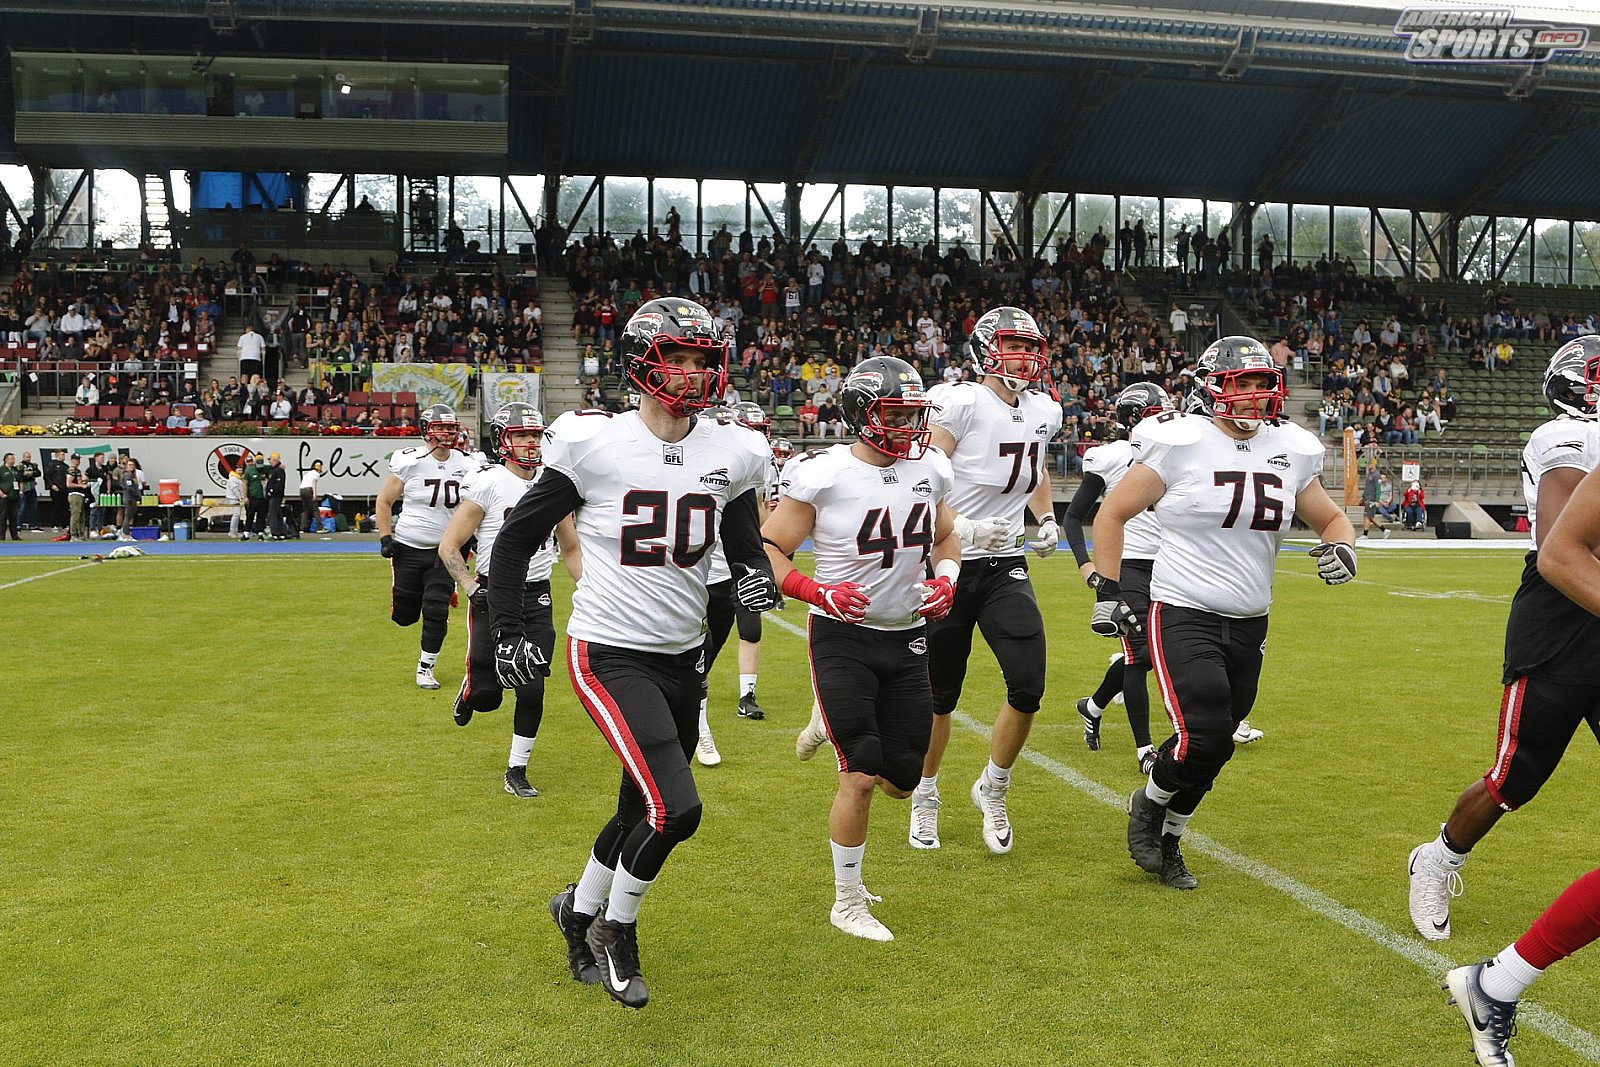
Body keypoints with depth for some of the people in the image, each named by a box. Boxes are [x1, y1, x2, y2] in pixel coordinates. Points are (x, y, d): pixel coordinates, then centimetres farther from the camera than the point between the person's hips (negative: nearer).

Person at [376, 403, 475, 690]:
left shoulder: (465, 466, 0)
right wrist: (385, 538, -8)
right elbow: (384, 501, -1)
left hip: (444, 550, 2)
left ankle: (425, 667, 14)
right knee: (405, 616, 6)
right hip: (408, 548, -2)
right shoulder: (410, 461, -10)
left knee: (436, 612, -4)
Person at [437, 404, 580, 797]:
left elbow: (570, 550, 18)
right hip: (493, 597, -4)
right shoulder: (487, 484, -8)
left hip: (537, 599, 4)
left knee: (532, 691, -1)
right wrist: (471, 588, -17)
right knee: (487, 695, 0)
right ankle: (469, 693, 38)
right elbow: (448, 547, -6)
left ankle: (517, 772, 15)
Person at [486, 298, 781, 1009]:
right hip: (610, 655, -5)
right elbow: (517, 538, -1)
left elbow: (745, 544, 12)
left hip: (683, 657, 6)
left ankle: (579, 910, 43)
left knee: (642, 812, 15)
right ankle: (615, 929, 12)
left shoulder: (732, 454, 0)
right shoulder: (594, 444, -12)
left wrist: (755, 575, -10)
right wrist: (507, 633, -4)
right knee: (676, 809, -16)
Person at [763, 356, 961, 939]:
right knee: (862, 777, -8)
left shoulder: (930, 469, 1)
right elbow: (767, 549, -8)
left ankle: (833, 722, 38)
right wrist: (816, 592, -24)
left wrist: (946, 580, -2)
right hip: (843, 639, -5)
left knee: (901, 780, 6)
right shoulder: (823, 475, -14)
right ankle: (847, 902, 12)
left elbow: (946, 538, 18)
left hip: (907, 638, 5)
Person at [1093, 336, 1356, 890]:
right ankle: (1148, 805, 13)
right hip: (1183, 615, -5)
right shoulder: (1182, 443, -10)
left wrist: (1342, 547, -4)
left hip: (1249, 625, 6)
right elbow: (1113, 513, -3)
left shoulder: (1290, 452, 6)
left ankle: (1167, 842, 34)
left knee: (1211, 751, 11)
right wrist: (1107, 590, -8)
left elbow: (1332, 519, 19)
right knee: (1203, 736, -19)